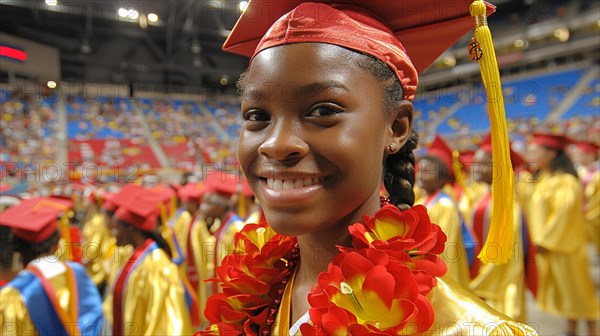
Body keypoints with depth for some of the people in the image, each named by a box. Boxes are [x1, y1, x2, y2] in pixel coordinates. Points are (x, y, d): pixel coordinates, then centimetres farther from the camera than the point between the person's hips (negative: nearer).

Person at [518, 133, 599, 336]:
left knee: (575, 286, 5)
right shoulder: (534, 181, 7)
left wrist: (545, 239, -17)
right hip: (545, 244, 7)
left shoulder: (565, 181, -15)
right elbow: (529, 208, 12)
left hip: (564, 244, -7)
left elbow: (565, 212, -19)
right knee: (560, 288, 14)